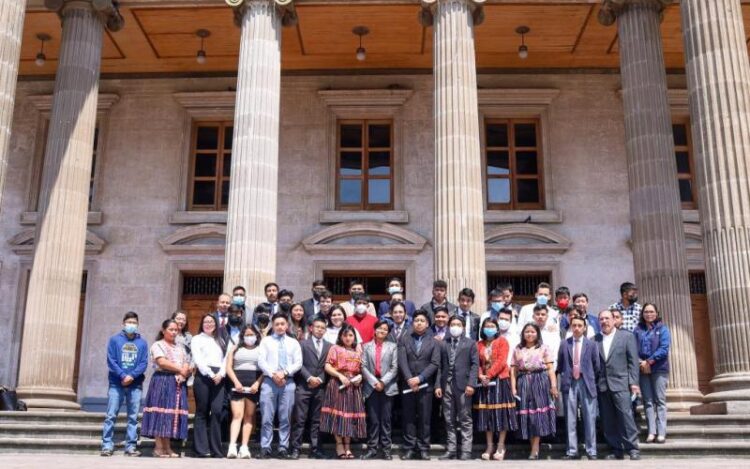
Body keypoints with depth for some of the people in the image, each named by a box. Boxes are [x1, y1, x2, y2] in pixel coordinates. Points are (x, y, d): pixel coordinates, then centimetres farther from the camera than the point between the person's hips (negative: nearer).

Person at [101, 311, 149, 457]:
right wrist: (123, 375, -15)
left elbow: (144, 363, 2)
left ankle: (131, 446, 7)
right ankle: (107, 445, 1)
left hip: (135, 385, 2)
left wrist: (132, 376, -15)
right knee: (111, 416, -3)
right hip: (116, 384, -1)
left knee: (133, 417, 3)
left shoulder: (142, 343, 9)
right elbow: (111, 361, -3)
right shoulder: (114, 340, 5)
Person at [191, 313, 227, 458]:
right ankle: (202, 448, 1)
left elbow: (225, 359, 12)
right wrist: (211, 374, -11)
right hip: (203, 376, -3)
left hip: (219, 378, 3)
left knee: (217, 411, -6)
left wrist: (220, 374, -6)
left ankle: (216, 448, -2)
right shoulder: (197, 339, 10)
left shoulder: (220, 341, 22)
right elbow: (198, 360, -3)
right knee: (202, 412, -2)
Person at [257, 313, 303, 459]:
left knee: (285, 418, 2)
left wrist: (284, 373, -11)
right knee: (267, 417, -4)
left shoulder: (294, 342, 13)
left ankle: (283, 448, 7)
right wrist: (273, 374, -12)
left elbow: (298, 363, 4)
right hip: (269, 381, -1)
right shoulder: (266, 341, 10)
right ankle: (265, 448, 1)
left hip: (288, 382, 1)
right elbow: (261, 361, 0)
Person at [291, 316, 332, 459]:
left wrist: (320, 379, -7)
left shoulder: (329, 346, 12)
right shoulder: (303, 343, 7)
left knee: (316, 420, 5)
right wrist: (309, 378, -12)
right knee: (300, 419, -2)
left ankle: (315, 449, 8)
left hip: (320, 387, 2)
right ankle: (295, 448, 1)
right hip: (303, 386, -2)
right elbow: (299, 364, -2)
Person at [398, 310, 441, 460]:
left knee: (424, 419, 2)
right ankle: (409, 448, 8)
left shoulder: (433, 342, 7)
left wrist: (419, 378, -13)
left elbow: (435, 363, -3)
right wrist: (409, 379, -14)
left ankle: (423, 449, 8)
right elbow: (402, 361, -3)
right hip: (407, 384, 0)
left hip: (425, 385, 0)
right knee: (408, 418, 3)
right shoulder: (404, 339, 7)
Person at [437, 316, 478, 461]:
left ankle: (466, 451, 1)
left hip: (462, 385, -3)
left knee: (465, 420, -1)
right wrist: (438, 385, -1)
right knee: (449, 420, 6)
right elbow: (439, 365, 8)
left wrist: (471, 384, -10)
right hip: (446, 385, 3)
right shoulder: (443, 343, 14)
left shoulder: (470, 343, 9)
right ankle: (451, 450, 11)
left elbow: (475, 364, 0)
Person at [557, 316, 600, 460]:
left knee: (589, 419, 1)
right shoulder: (565, 344, 6)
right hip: (569, 384, 1)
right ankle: (572, 451, 11)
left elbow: (596, 365, 7)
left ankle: (591, 451, 9)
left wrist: (591, 379, 6)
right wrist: (564, 377, 7)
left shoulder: (591, 344, 3)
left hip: (586, 384, -1)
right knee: (570, 419, 4)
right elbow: (559, 365, 13)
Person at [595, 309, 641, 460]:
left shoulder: (627, 336, 4)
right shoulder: (595, 339, 9)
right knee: (608, 420, 5)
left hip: (620, 383, -3)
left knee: (625, 416, -8)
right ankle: (617, 450, 13)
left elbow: (633, 361, 1)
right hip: (602, 385, 3)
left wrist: (633, 382, -6)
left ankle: (633, 449, 1)